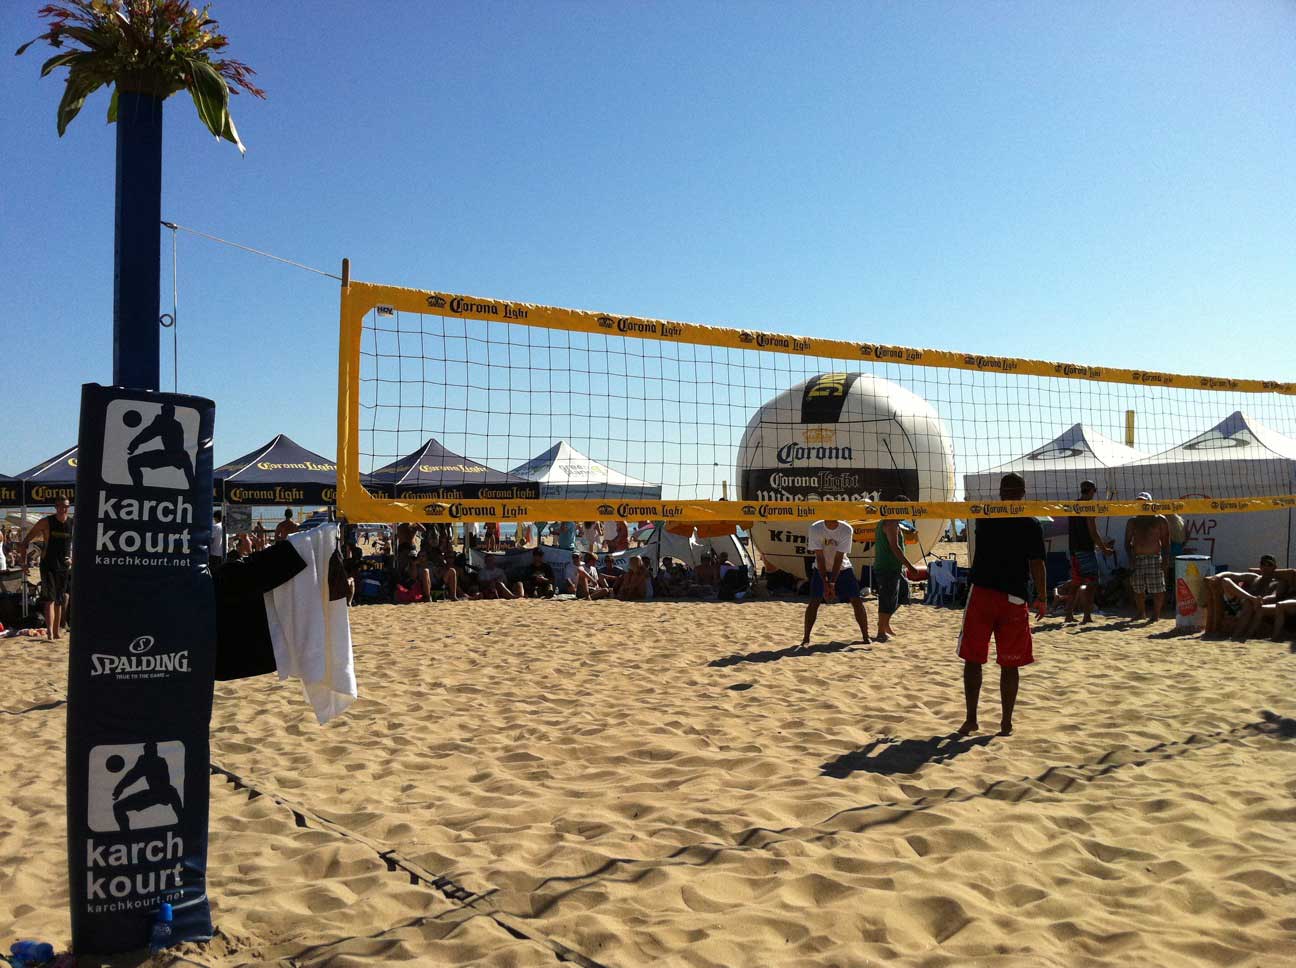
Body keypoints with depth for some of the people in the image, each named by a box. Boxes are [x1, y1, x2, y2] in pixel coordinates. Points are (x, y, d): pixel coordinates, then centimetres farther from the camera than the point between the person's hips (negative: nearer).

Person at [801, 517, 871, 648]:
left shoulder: (847, 530, -20)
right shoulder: (815, 528, -19)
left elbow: (839, 558, -21)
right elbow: (819, 557, -20)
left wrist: (832, 583, -24)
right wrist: (825, 583, -23)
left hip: (843, 569, 0)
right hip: (821, 570, 0)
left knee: (856, 601, -5)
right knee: (814, 601, -10)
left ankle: (866, 637, 5)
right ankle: (806, 638, -2)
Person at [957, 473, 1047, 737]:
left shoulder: (984, 518, 4)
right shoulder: (1031, 525, -3)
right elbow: (1037, 565, -4)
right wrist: (1042, 598, 6)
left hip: (981, 593, 1)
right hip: (1013, 598, -1)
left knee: (973, 660, 8)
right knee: (1010, 664, 8)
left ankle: (971, 719, 8)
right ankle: (1006, 722, 13)